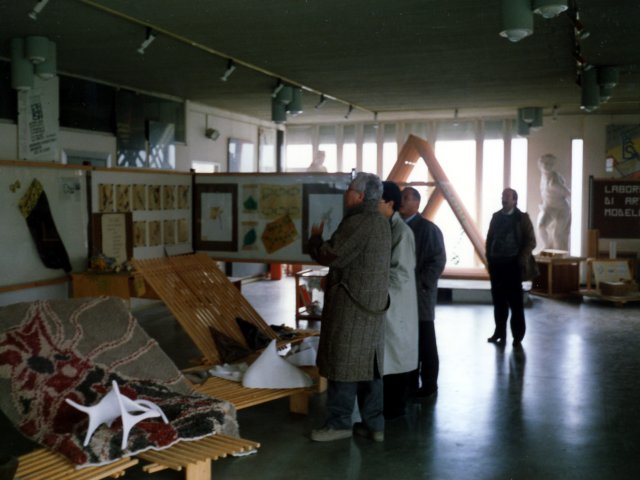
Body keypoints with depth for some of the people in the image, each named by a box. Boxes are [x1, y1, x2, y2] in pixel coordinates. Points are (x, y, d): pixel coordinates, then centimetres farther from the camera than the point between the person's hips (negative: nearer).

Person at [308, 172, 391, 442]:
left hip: (350, 305, -9)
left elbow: (330, 256, -18)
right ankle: (374, 424, 18)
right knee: (369, 364, 12)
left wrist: (315, 237, -1)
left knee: (343, 363, 0)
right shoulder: (382, 223, 13)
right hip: (374, 306, 9)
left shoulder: (357, 223, -17)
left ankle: (339, 423, 8)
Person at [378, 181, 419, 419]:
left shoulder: (402, 232, -16)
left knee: (395, 355, 3)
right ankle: (388, 406, 25)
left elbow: (401, 273, -20)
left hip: (396, 305, -8)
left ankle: (395, 408, 15)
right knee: (385, 356, 14)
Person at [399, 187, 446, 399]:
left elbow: (438, 260, -10)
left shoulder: (428, 228, -6)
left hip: (420, 295, -5)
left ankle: (428, 385, 13)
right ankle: (410, 383, 21)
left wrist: (420, 284, -15)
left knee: (425, 343, 3)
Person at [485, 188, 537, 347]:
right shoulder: (496, 216, 10)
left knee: (515, 301, 2)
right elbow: (490, 238, 14)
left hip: (513, 264, -4)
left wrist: (521, 260, -12)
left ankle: (517, 336, 8)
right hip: (496, 263, 4)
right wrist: (489, 258, 6)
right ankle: (500, 332, 16)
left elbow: (531, 241, -4)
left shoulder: (522, 217, -2)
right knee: (498, 300, 8)